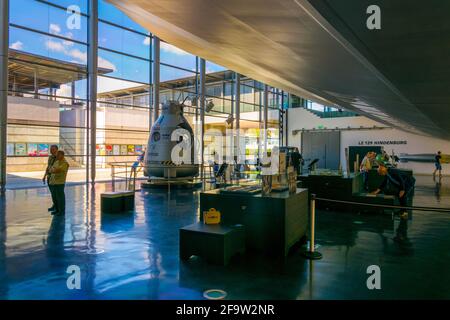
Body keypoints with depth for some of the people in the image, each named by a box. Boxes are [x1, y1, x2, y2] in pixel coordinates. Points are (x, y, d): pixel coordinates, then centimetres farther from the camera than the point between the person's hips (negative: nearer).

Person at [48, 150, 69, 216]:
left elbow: (56, 170, -20)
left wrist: (52, 170, -1)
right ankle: (57, 210, 26)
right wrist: (54, 170, -11)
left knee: (60, 197, -2)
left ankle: (62, 211, 7)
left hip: (60, 183, -8)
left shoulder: (65, 163, -12)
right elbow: (51, 170, 9)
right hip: (53, 182, 8)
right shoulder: (56, 162, 15)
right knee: (54, 197, 13)